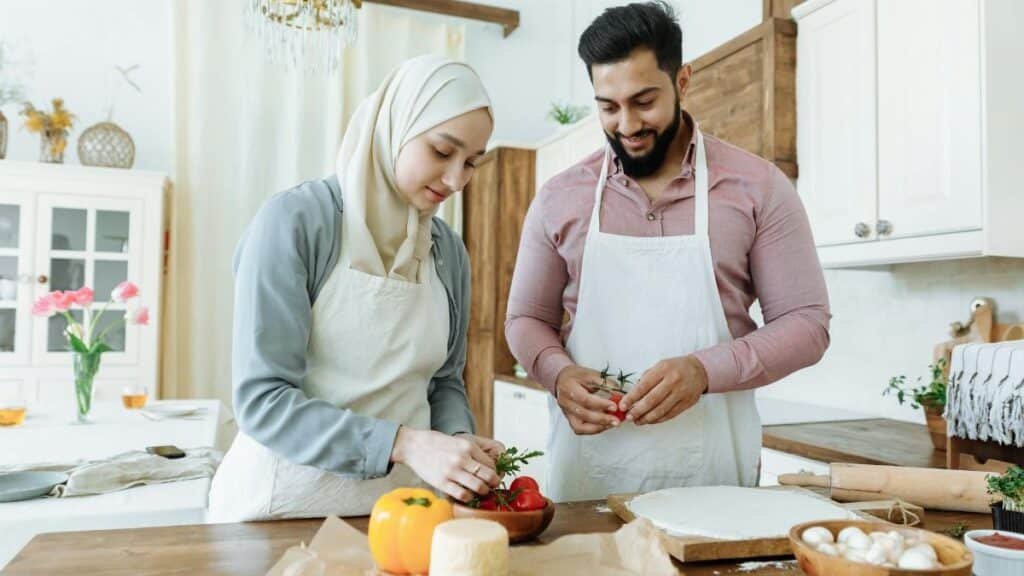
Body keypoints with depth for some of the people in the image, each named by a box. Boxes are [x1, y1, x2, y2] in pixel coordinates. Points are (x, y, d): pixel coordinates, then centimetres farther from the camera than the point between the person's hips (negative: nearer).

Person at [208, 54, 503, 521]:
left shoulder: (448, 250, 2)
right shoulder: (296, 220, -14)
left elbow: (445, 380, 9)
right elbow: (261, 398, -18)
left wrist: (460, 440, -11)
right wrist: (404, 444, -26)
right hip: (285, 503, -4)